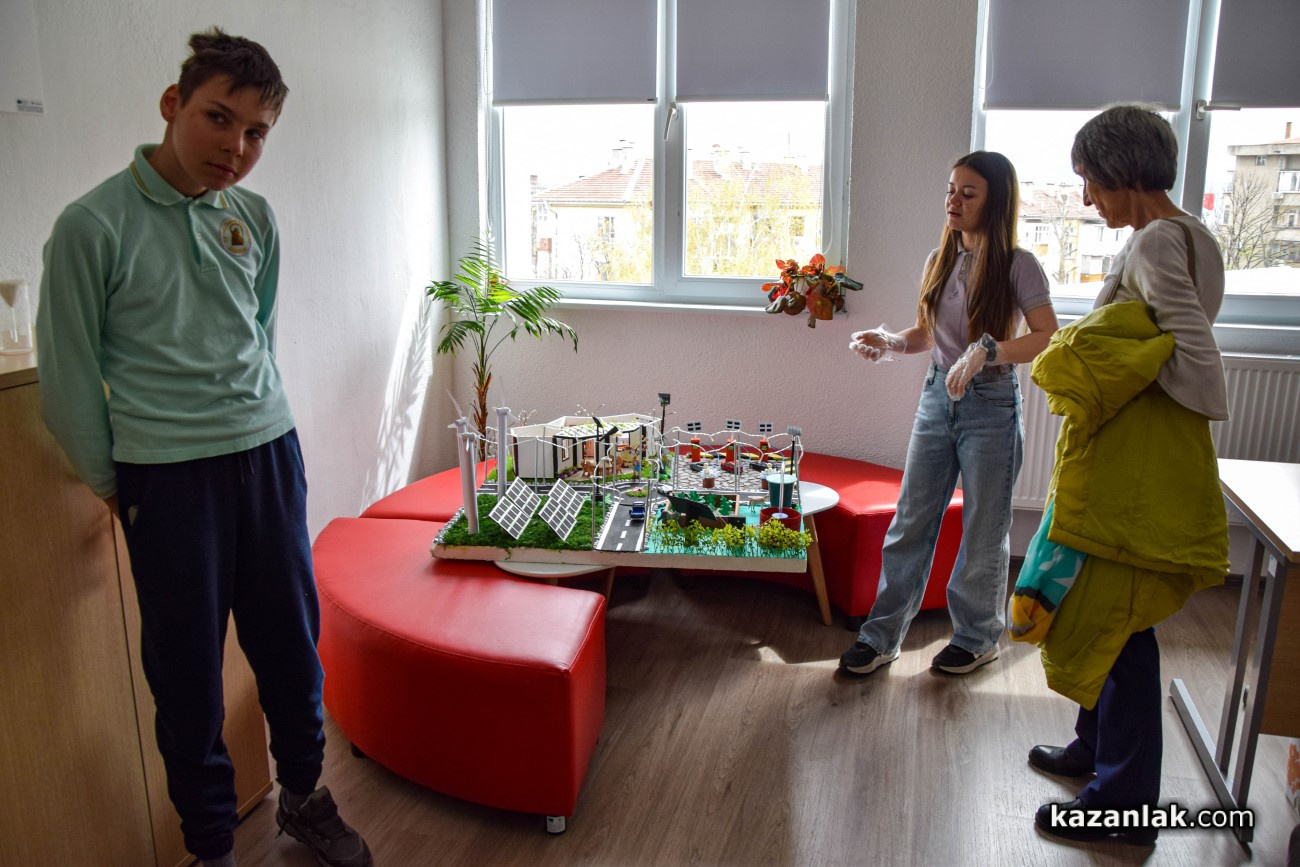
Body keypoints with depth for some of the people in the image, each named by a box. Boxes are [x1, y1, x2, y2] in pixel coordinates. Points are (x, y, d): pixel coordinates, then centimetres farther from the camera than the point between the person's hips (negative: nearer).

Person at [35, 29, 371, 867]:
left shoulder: (255, 218, 5)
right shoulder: (93, 226, -9)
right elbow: (70, 377, -2)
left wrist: (260, 432, 16)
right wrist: (115, 488, 3)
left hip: (269, 456, 4)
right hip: (168, 476, -4)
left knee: (293, 641, 13)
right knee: (188, 671, 7)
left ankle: (304, 796, 36)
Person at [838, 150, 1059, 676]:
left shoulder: (1017, 265, -10)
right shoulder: (941, 260, 7)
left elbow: (1048, 340, -18)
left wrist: (986, 350, -32)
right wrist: (890, 342, -6)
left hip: (991, 406, -5)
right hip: (937, 398, 5)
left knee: (983, 531, 8)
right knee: (910, 522, 8)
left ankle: (978, 638, 28)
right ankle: (882, 636, 17)